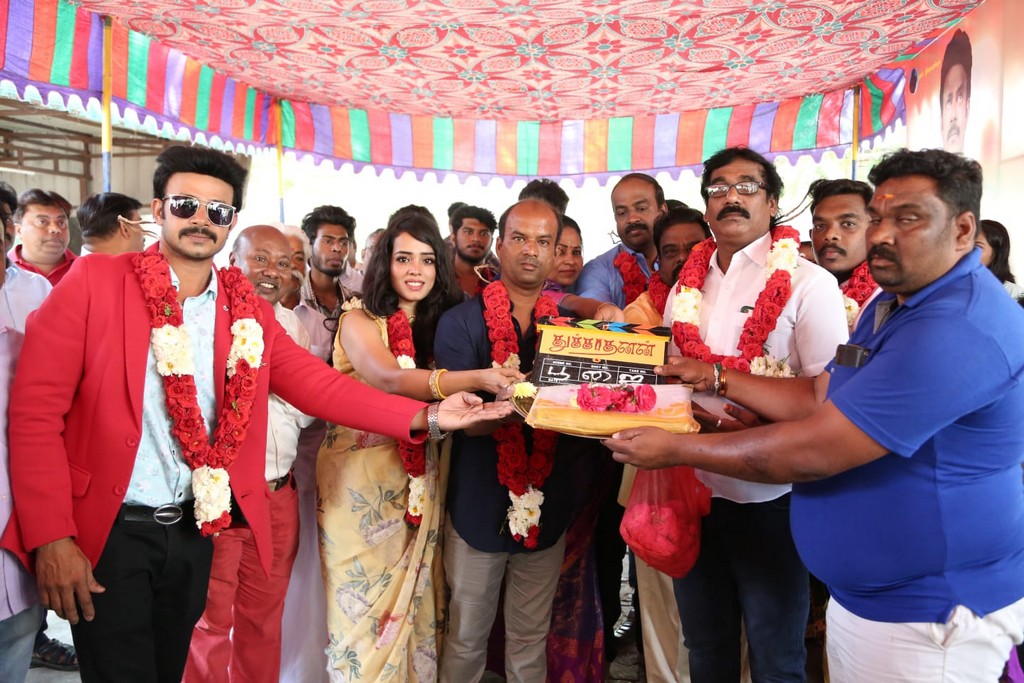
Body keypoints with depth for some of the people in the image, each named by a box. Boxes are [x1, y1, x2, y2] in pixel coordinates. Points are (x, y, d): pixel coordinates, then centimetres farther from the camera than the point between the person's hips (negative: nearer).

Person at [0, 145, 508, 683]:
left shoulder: (248, 312, 2)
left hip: (195, 530, 4)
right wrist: (51, 537, -15)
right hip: (108, 532, -3)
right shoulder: (94, 281, -9)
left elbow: (317, 385, -4)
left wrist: (426, 416, -16)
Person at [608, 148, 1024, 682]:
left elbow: (813, 452, -28)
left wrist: (676, 450, -19)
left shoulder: (959, 327, -27)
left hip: (928, 616, -9)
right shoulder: (890, 305, 8)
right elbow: (820, 398, 11)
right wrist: (718, 378, 4)